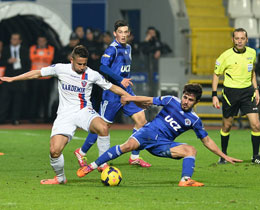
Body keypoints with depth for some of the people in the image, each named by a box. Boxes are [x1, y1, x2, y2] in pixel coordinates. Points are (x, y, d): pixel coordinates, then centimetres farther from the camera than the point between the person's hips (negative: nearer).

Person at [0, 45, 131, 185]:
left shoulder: (92, 75, -2)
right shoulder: (60, 69, -2)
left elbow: (112, 87, 8)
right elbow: (37, 73, 9)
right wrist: (12, 79, 12)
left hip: (84, 111, 0)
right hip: (65, 114, 0)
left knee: (103, 128, -34)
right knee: (54, 151, -17)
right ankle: (60, 178, 12)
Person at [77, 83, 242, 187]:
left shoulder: (194, 120, 6)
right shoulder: (171, 101, 1)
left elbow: (207, 140, 12)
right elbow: (149, 101, 7)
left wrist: (224, 156, 8)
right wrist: (131, 98, -7)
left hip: (163, 145, 3)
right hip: (149, 133, -3)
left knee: (191, 150, -18)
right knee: (128, 146, -30)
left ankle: (185, 180, -31)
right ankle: (92, 166, -27)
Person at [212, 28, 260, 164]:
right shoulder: (226, 56, -9)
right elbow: (216, 74, 0)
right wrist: (214, 95, -5)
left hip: (247, 92, 3)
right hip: (230, 92, -3)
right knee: (226, 126, 7)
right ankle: (223, 155, 25)